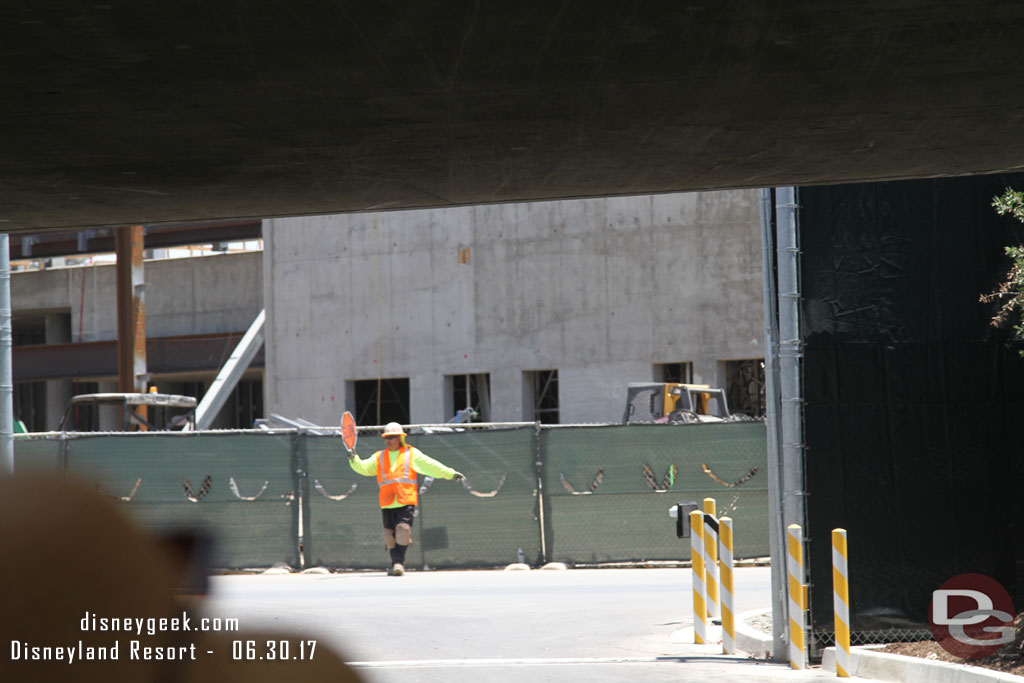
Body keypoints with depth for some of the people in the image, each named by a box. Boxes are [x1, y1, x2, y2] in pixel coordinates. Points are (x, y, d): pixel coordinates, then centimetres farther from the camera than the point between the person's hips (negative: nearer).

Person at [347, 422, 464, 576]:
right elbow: (364, 468, 9)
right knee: (390, 535, 2)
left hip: (406, 501, -3)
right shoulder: (379, 457, 18)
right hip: (387, 502, 3)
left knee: (403, 532, -14)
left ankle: (399, 563, -3)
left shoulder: (412, 454, 11)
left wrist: (450, 473, 6)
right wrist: (354, 459, -9)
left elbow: (432, 466, 11)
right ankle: (396, 563, 14)